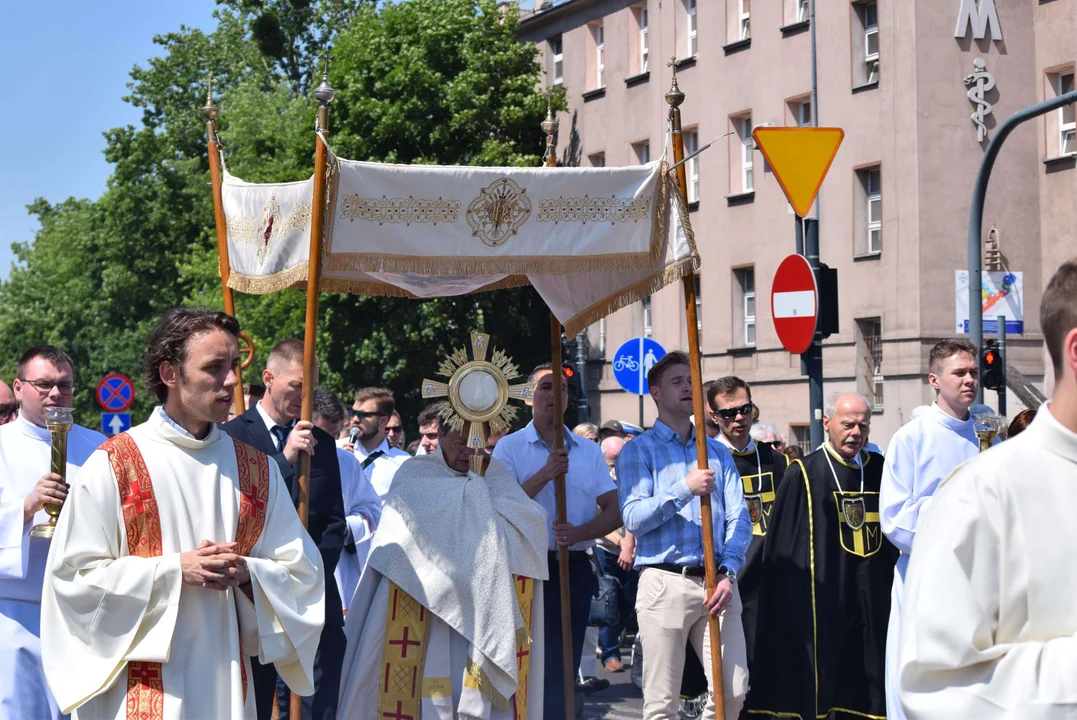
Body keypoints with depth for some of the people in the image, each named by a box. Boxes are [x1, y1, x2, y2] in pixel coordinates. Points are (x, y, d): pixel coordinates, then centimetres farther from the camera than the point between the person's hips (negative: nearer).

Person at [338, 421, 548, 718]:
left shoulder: (497, 475, 13)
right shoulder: (415, 471, 6)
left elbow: (535, 518, -2)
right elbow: (412, 514, -15)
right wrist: (475, 491, -9)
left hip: (484, 605, 3)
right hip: (421, 598, -2)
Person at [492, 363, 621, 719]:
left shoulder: (589, 450, 10)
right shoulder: (510, 447, 1)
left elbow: (615, 511, 3)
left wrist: (579, 533, -15)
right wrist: (546, 474, -19)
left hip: (575, 568, 3)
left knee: (563, 666, 7)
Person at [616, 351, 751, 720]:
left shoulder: (718, 452, 17)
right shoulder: (638, 451, 4)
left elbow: (739, 518, 8)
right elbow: (633, 517, -8)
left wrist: (728, 574, -6)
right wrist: (684, 489, -17)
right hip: (665, 582, -4)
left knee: (733, 689, -1)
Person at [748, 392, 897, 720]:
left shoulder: (880, 470, 8)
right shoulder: (803, 475, -3)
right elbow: (782, 549, -3)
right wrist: (794, 600, -8)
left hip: (872, 602, 4)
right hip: (822, 604, -4)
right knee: (823, 690, -1)